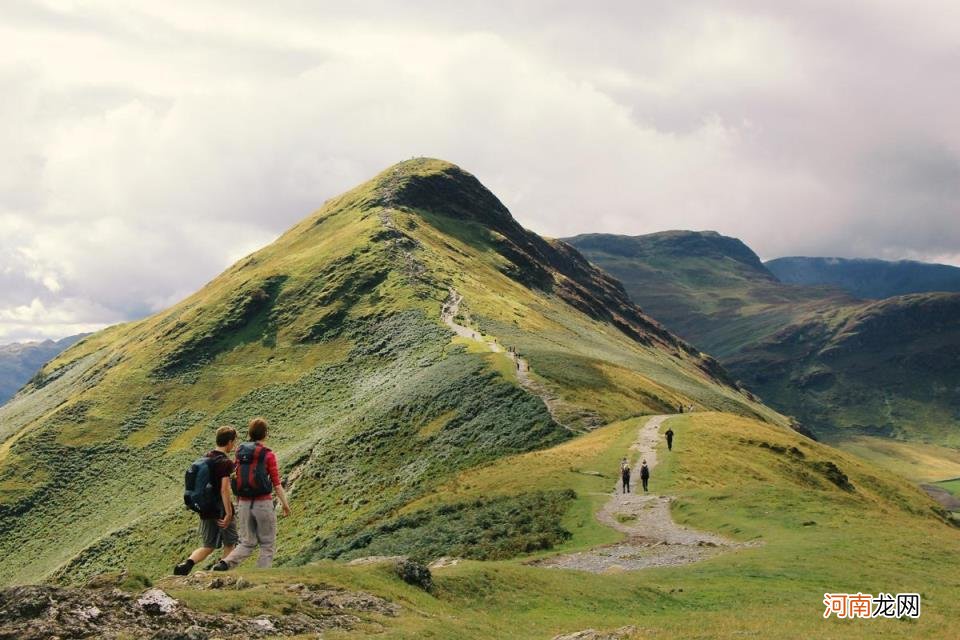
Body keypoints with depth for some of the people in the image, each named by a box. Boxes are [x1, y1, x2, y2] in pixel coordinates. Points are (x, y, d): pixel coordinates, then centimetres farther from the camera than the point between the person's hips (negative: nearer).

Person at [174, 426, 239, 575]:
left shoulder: (206, 458, 8)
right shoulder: (226, 463, -16)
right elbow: (224, 489, -24)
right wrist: (229, 513, -23)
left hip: (206, 509, 7)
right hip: (222, 510, -7)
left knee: (207, 546, 12)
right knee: (229, 544, 12)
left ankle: (187, 563, -12)